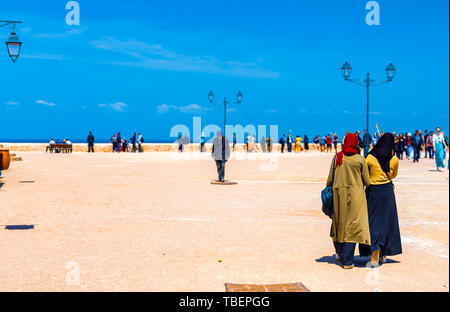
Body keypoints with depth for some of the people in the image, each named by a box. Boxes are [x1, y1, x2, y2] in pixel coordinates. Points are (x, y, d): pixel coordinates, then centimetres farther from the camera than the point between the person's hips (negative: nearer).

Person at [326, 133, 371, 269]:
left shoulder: (337, 157, 0)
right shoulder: (360, 159, -6)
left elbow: (330, 178, 2)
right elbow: (366, 181, -2)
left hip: (338, 194, 3)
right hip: (355, 195, -3)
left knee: (339, 222, 20)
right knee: (352, 226, 1)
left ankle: (339, 253, 33)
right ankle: (347, 261, 1)